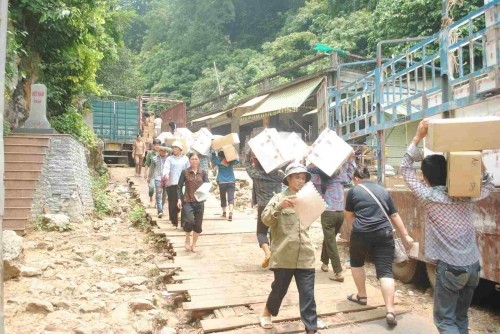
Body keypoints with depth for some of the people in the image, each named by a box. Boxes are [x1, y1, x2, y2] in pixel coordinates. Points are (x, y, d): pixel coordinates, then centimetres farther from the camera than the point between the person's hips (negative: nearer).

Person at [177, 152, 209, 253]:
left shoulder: (203, 172, 4)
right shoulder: (185, 172, 0)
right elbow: (180, 186, 2)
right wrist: (179, 199, -9)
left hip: (199, 201, 2)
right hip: (187, 201, -2)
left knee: (198, 224, 6)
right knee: (189, 221, -18)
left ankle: (194, 244, 26)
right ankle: (187, 240, 10)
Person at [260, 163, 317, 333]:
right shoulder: (279, 198, -2)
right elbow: (266, 219, -17)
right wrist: (280, 206, -32)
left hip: (305, 256, 3)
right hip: (283, 256, -3)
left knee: (308, 295, 1)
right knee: (279, 289, 14)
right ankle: (267, 311, 42)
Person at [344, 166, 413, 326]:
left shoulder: (353, 190, 7)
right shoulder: (383, 190, 17)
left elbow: (348, 216, 14)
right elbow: (394, 215, 17)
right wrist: (405, 236, 19)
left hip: (361, 233, -2)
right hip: (384, 233, 3)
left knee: (356, 263, 23)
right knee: (386, 271, 1)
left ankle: (361, 296, 34)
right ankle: (390, 311, -7)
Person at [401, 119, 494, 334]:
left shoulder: (429, 197, -12)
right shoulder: (466, 195, 2)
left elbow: (405, 169, -5)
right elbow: (488, 185, 23)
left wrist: (418, 137, -8)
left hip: (450, 267, -6)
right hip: (473, 265, 6)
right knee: (461, 317, 20)